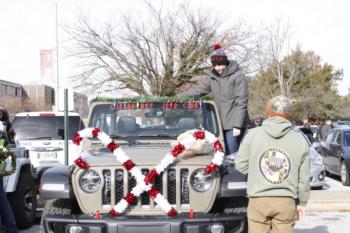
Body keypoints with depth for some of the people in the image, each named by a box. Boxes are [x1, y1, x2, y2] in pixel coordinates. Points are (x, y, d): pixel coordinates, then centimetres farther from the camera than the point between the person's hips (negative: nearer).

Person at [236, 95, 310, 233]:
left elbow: (241, 165, 1)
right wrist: (301, 203, 15)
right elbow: (304, 177, 4)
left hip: (258, 200, 0)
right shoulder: (299, 139, 1)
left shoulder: (253, 134, -3)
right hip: (286, 201, 1)